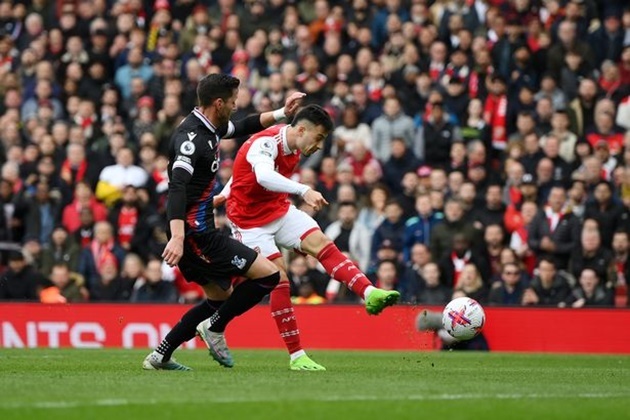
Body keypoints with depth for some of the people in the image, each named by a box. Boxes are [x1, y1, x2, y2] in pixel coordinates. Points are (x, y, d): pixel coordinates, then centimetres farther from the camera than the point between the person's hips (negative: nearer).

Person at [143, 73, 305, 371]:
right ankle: (215, 329, 1)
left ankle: (159, 357, 21)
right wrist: (177, 237, -43)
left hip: (199, 232, 11)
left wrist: (281, 114, 26)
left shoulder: (209, 128, 11)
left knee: (221, 298, 22)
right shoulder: (192, 137, -20)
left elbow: (242, 128, 33)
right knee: (268, 274, -11)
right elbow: (177, 186, -32)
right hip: (196, 234, -11)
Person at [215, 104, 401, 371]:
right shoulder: (266, 142, -26)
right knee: (278, 276, -14)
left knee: (320, 242, -16)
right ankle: (296, 356, -10)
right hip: (249, 221, -7)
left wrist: (224, 195, 29)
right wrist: (304, 191, -61)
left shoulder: (293, 150, 2)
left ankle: (369, 294, -34)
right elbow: (263, 176, -49)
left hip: (278, 210, 7)